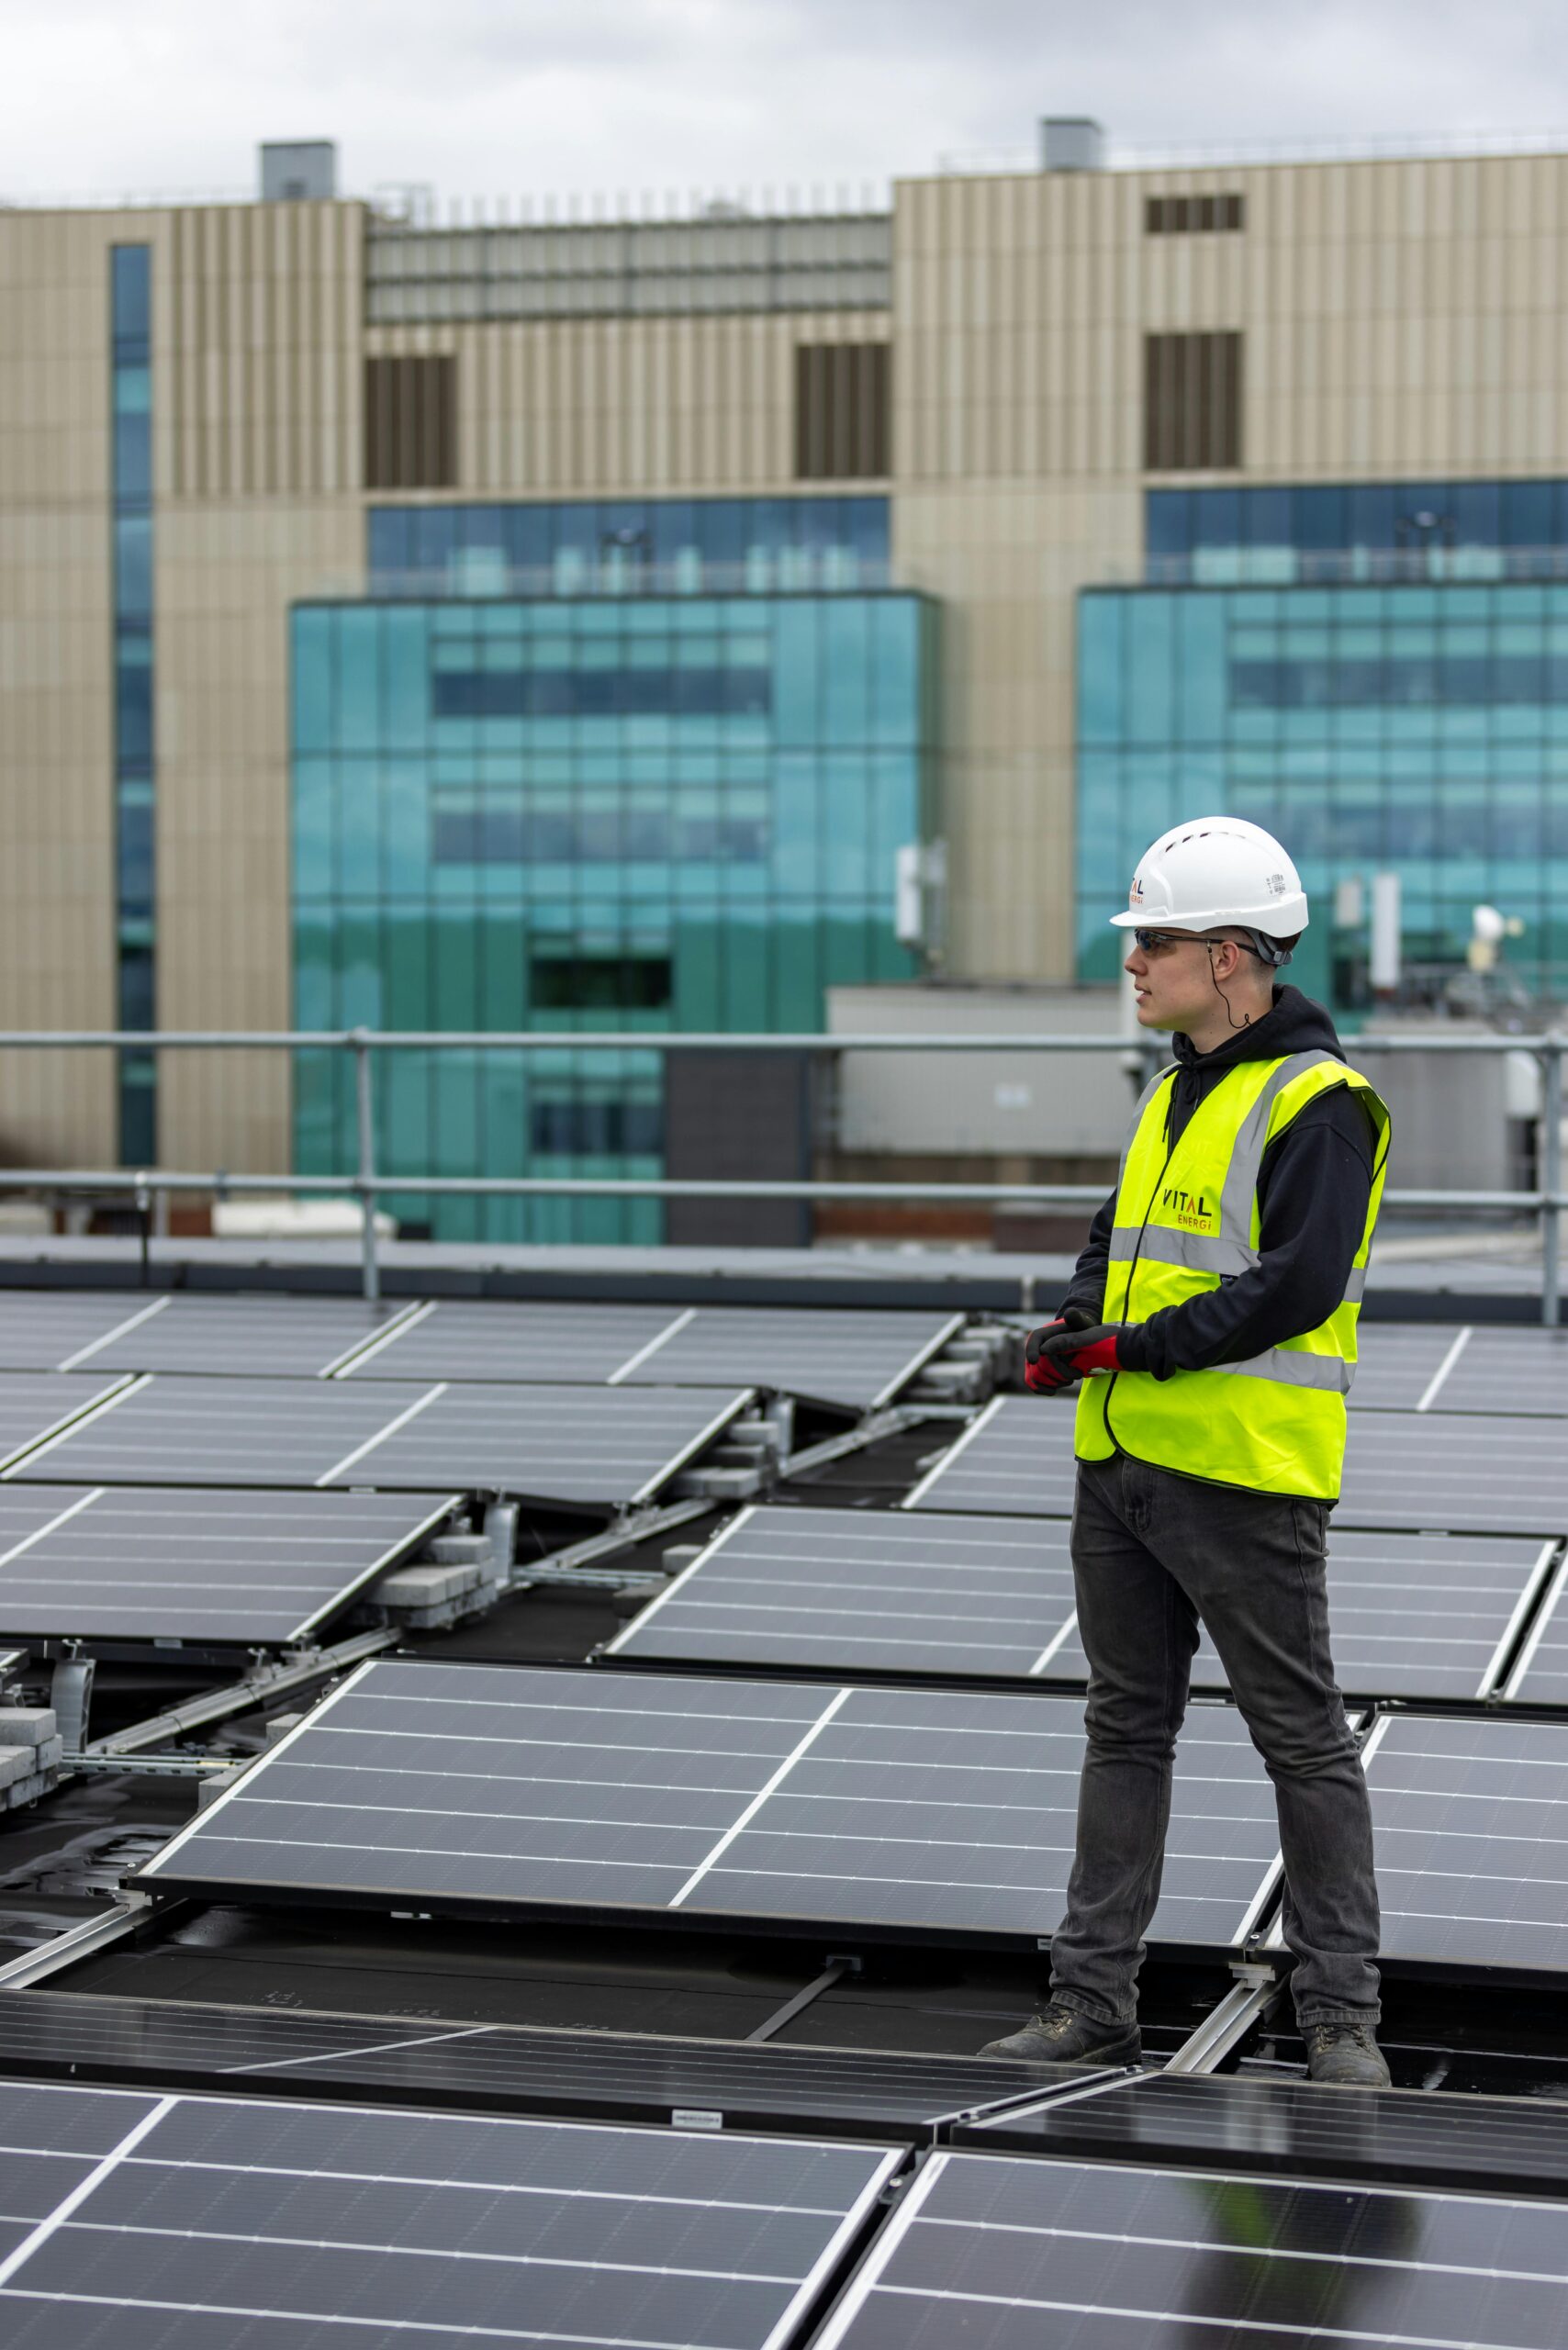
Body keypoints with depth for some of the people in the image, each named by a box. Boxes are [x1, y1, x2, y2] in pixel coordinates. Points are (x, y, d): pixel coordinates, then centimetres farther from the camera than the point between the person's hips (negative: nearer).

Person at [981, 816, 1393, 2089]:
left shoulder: (1319, 1104, -12)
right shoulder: (1176, 1091, 16)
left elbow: (1297, 1288, -21)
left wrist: (1136, 1345, -20)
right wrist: (1075, 1323, 2)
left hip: (1246, 1479, -9)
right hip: (1123, 1462, 9)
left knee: (1304, 1743, 0)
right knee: (1126, 1731, 12)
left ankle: (1342, 2019, 8)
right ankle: (1094, 2006, 18)